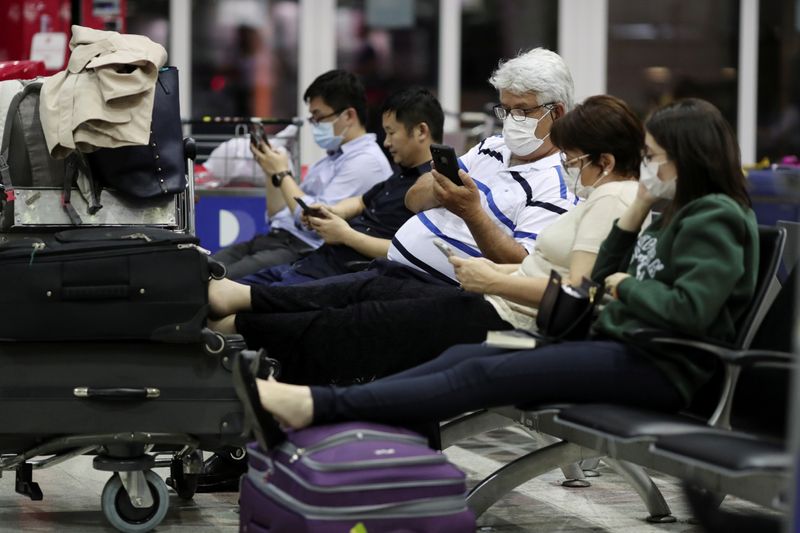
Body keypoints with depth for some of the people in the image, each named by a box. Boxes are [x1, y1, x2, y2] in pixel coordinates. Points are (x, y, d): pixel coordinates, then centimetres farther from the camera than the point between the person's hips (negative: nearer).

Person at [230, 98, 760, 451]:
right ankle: (307, 407, -20)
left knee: (486, 374, -22)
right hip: (621, 344, 10)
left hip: (658, 367, -9)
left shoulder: (717, 218, -9)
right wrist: (639, 207, 12)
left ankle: (314, 406, -31)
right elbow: (603, 273, 23)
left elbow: (688, 311, -23)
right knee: (465, 356, -7)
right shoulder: (679, 214, 21)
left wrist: (627, 286, -7)